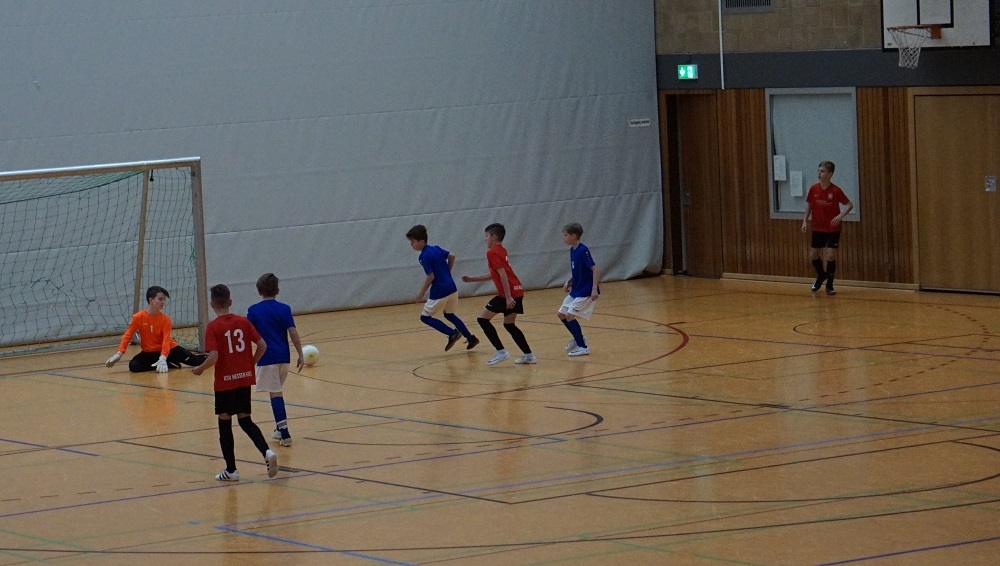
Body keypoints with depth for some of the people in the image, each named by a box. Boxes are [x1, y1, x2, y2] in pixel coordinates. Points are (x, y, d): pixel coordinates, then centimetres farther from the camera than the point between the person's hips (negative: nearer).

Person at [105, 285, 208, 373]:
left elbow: (166, 340, -18)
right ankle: (169, 364, -21)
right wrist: (119, 354, -19)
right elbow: (127, 335, -8)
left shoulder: (165, 319, -11)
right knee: (133, 366, -30)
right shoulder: (138, 317, -12)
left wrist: (163, 358, -33)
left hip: (169, 349, 0)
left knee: (195, 361, -15)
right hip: (149, 352, 0)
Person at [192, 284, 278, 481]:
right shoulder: (243, 322, 2)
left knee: (225, 422, 8)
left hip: (225, 381, -4)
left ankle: (231, 470, 12)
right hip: (245, 378, 4)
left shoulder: (213, 327, -12)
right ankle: (267, 452, -7)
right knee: (245, 420, 16)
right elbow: (262, 346, 0)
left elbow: (214, 357, -21)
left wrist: (199, 369, -4)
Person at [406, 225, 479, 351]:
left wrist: (421, 293, -9)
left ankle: (452, 333, -4)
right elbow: (452, 256, 16)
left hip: (439, 292, -9)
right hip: (452, 288, 9)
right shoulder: (436, 249, 9)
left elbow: (430, 277, -18)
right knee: (449, 315, 27)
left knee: (425, 317, 6)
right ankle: (471, 338, 26)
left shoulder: (424, 256, -15)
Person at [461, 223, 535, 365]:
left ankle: (501, 351, -6)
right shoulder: (502, 251, 21)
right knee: (509, 324, 19)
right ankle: (529, 355, 15)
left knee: (483, 319, -2)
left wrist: (508, 297, -22)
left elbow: (502, 274, -18)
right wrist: (472, 279, 30)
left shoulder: (492, 253, -8)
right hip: (517, 291, 9)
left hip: (508, 293, -9)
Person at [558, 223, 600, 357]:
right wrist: (569, 282, 8)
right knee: (562, 314, 12)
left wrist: (594, 289, -29)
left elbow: (595, 269, -23)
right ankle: (578, 339, 30)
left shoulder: (582, 250, -20)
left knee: (570, 315, -15)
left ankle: (583, 347, -5)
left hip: (586, 292, -9)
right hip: (576, 290, 9)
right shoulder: (572, 250, 7)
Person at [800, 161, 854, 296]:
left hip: (833, 229, -4)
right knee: (813, 255, 8)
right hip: (818, 228, 4)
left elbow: (850, 205, -8)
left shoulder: (836, 191, -16)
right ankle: (821, 275, 38)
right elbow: (809, 205, 8)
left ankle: (829, 285, 8)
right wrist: (805, 221, -1)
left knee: (831, 256, -9)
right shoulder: (813, 189, -7)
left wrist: (840, 216, -23)